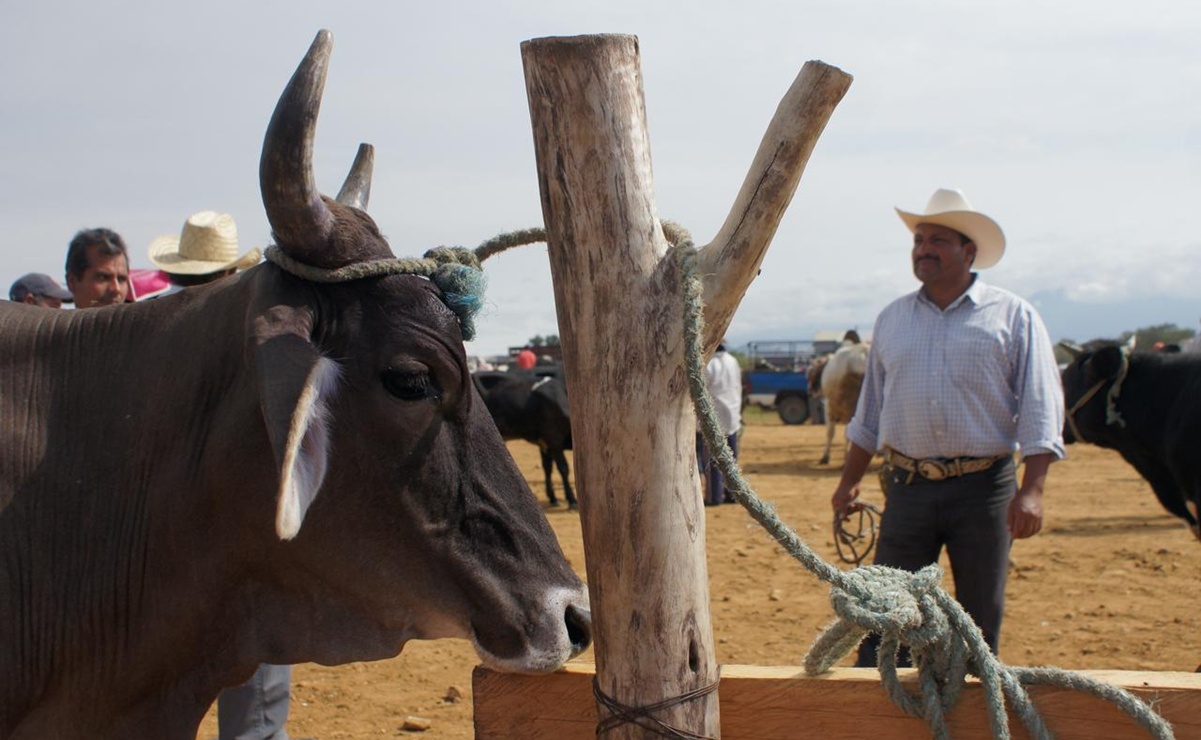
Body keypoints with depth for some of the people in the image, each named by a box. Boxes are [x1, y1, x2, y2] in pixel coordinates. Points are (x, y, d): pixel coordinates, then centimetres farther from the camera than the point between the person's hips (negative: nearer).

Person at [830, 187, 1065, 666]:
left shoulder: (1013, 317, 1)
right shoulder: (892, 319, 12)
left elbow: (1040, 409, -5)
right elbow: (870, 408, 19)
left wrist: (1032, 489, -14)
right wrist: (849, 481, 16)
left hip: (984, 487, -2)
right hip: (908, 484, 2)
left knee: (980, 619, 7)